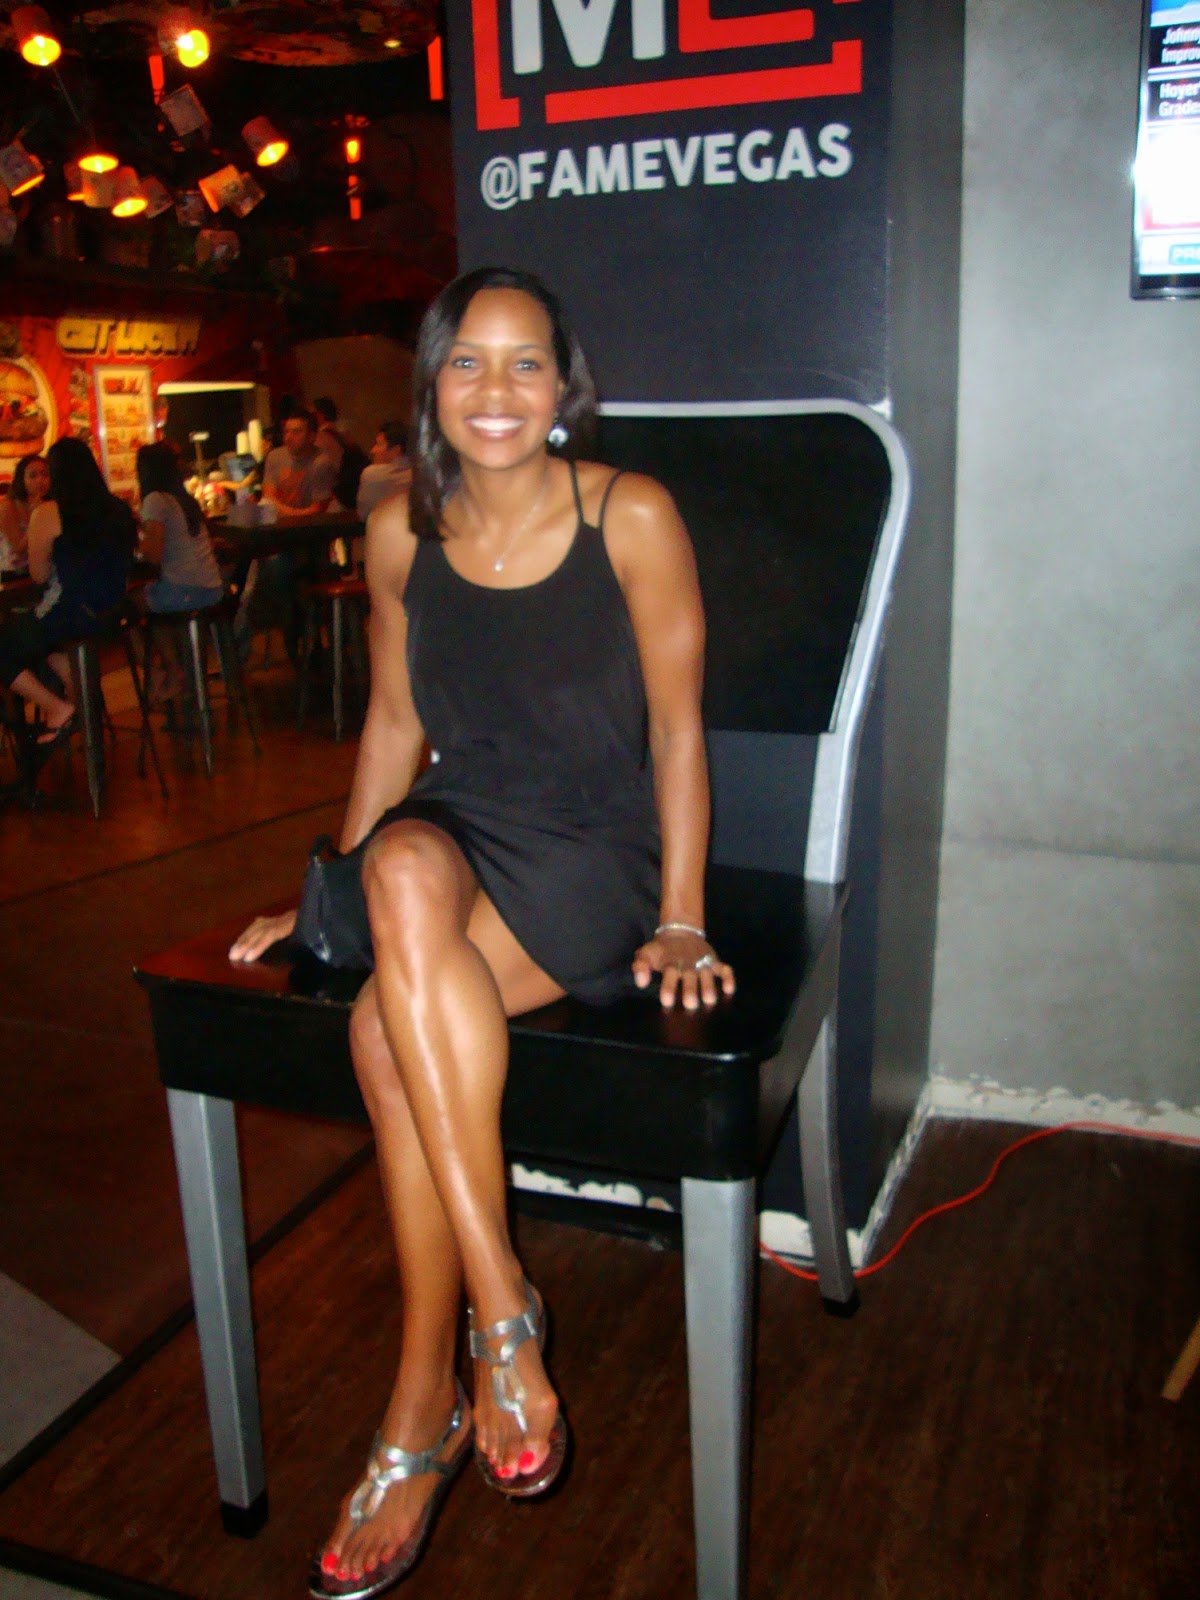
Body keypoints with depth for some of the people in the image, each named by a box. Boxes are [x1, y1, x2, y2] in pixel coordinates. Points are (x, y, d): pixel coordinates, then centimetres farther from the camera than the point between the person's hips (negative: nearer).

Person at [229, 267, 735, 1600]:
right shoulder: (402, 533, 3)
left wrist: (681, 923, -9)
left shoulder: (631, 517, -9)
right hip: (459, 832, 4)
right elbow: (395, 722, 12)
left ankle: (425, 1412, -10)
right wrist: (334, 888, 13)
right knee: (405, 869, -31)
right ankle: (502, 1309, -18)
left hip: (595, 855, -4)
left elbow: (677, 726, -6)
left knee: (389, 1025, -28)